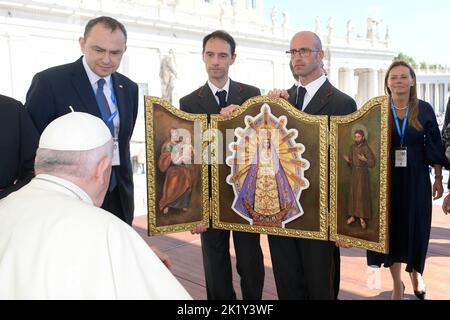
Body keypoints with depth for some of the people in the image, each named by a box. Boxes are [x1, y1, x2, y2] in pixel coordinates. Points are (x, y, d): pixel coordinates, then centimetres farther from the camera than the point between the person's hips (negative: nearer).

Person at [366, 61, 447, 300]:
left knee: (415, 228, 7)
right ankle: (397, 282, 23)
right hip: (386, 179, 0)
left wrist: (438, 178, 4)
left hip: (415, 179, 0)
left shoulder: (424, 109, 0)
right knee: (390, 228, 5)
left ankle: (415, 272, 35)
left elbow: (434, 146, 4)